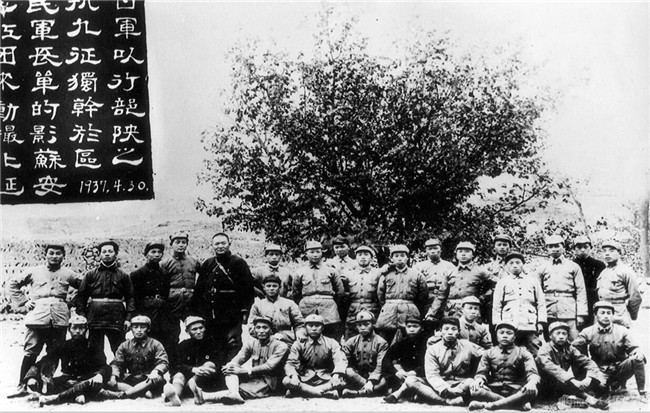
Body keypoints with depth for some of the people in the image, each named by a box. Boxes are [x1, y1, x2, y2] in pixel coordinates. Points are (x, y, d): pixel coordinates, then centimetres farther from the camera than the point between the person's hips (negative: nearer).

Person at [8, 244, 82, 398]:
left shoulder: (68, 274, 13)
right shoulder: (34, 272, 13)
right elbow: (13, 284, 19)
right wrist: (23, 301, 8)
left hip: (59, 318, 1)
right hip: (37, 317, -1)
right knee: (30, 352, -4)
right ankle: (22, 385, 3)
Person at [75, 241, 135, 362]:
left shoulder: (123, 276, 9)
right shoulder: (91, 275, 10)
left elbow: (130, 298, 5)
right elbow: (81, 296, 7)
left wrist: (128, 318, -5)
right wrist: (81, 316, -3)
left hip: (116, 320, 0)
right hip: (95, 319, 1)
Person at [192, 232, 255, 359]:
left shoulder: (238, 263, -1)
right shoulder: (207, 265, 14)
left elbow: (248, 288, -5)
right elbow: (198, 290, 17)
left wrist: (245, 310, -11)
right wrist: (196, 310, 11)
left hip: (231, 317, -5)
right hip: (209, 318, 5)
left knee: (233, 346, -6)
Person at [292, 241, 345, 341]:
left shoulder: (331, 271, 9)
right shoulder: (300, 272, 10)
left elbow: (340, 292, 14)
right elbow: (295, 294, 18)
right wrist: (301, 306, 13)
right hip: (307, 313, 1)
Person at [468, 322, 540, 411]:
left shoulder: (523, 353, 10)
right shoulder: (489, 353, 15)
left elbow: (532, 373, -4)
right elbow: (481, 372, 8)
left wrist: (532, 383, -30)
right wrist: (479, 379, -19)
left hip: (515, 393, 0)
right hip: (493, 392, 1)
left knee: (531, 391, -33)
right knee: (474, 389, -29)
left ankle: (487, 405, -31)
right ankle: (519, 404, -28)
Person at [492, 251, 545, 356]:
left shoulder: (533, 281, 19)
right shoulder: (502, 282, 16)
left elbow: (541, 304, 15)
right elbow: (496, 307, 13)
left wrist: (541, 323, 3)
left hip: (531, 326, 1)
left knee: (535, 355, -6)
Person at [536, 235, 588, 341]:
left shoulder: (573, 267, 10)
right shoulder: (542, 269, 13)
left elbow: (581, 291, 6)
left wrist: (581, 314, -2)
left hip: (569, 312, -1)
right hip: (549, 314, 1)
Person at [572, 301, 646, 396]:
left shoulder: (622, 331, 4)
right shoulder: (588, 332, -1)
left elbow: (633, 349, -2)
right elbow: (573, 348, -8)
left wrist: (639, 354, -25)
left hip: (620, 369, 1)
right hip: (600, 372, -1)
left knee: (637, 360, -26)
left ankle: (642, 393, -11)